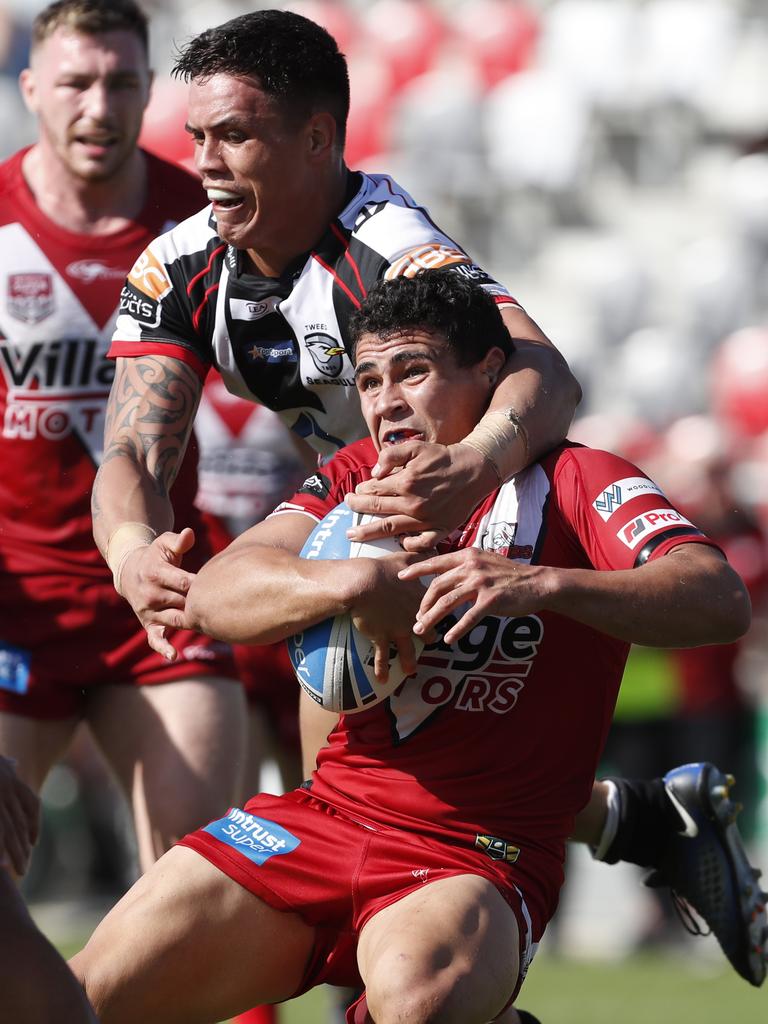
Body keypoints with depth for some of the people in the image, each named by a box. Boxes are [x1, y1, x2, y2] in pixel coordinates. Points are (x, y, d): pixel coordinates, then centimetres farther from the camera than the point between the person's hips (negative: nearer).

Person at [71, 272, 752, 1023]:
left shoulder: (570, 483, -4)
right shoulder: (356, 477, 11)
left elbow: (722, 601, -21)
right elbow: (212, 597, -4)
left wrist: (542, 585, -36)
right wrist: (351, 583, -23)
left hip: (478, 859, -4)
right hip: (324, 814, 5)